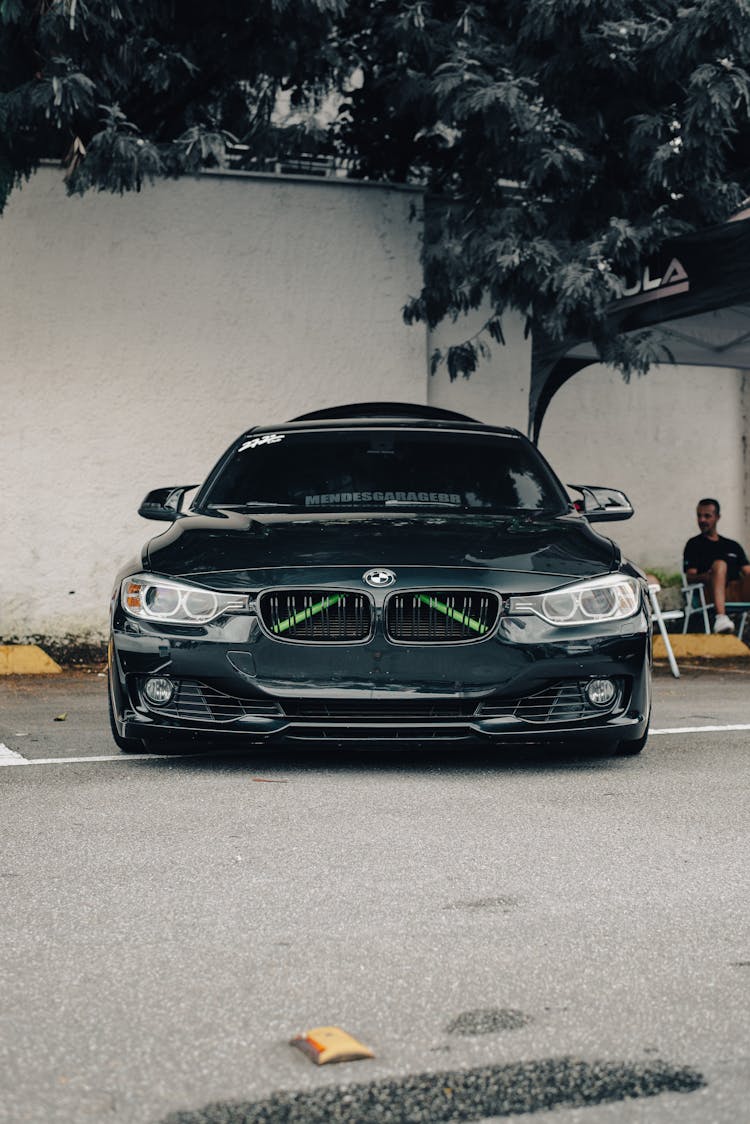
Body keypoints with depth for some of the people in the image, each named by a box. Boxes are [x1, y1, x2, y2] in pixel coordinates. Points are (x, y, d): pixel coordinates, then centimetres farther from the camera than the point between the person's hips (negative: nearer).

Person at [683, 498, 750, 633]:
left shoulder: (733, 545, 29)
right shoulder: (694, 544, 18)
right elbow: (690, 576, 5)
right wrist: (706, 576, -18)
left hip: (739, 593, 3)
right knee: (719, 564, -32)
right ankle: (721, 617, -53)